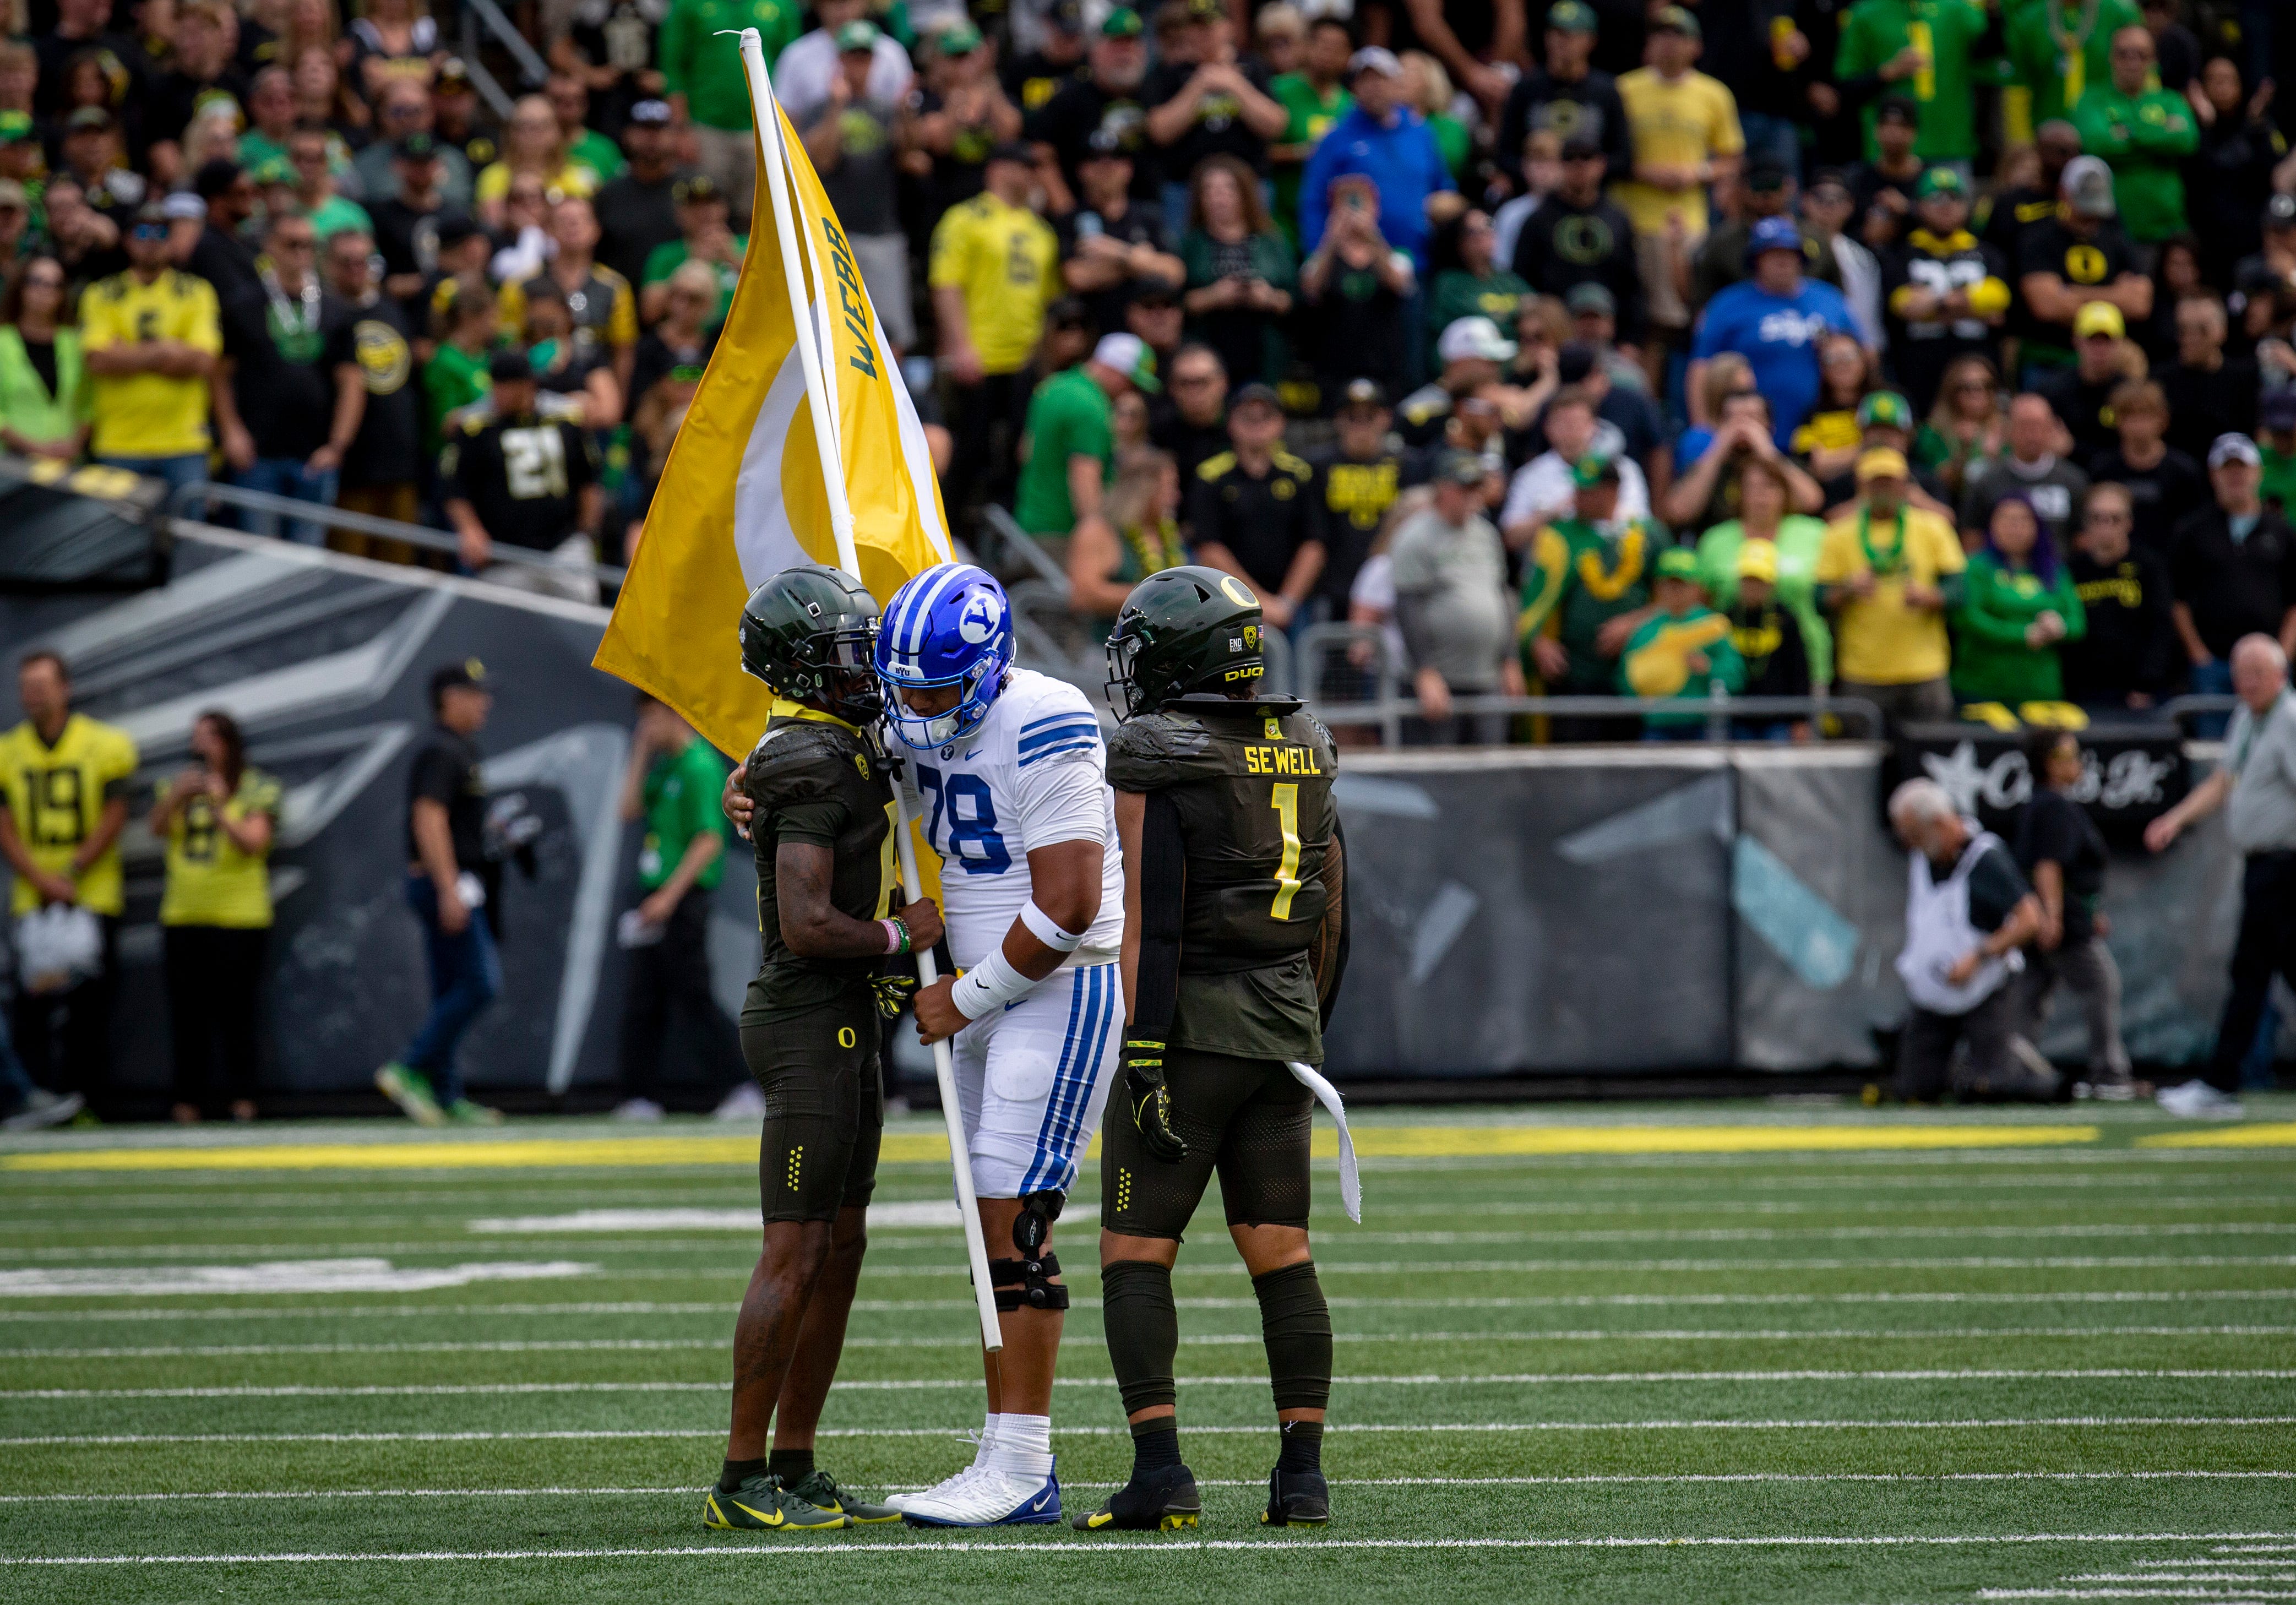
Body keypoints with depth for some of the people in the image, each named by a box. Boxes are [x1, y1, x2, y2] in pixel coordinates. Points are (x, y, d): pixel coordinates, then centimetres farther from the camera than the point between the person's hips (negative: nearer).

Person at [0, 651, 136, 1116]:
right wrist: (43, 881, -11)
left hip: (93, 898, -2)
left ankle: (88, 1103, 1)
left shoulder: (102, 745, -1)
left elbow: (113, 819, -3)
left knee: (90, 1010, -2)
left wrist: (71, 875, -10)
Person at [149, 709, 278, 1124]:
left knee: (237, 1011, -5)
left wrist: (219, 807, -22)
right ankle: (188, 1102, 5)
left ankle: (243, 1100, 0)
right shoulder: (183, 784, 15)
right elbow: (157, 828, 3)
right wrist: (175, 797, -15)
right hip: (184, 915, 4)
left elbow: (254, 841, -10)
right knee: (188, 1013, 3)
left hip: (239, 918, -4)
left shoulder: (258, 789, 2)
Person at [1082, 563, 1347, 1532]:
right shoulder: (1303, 755, 10)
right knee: (1282, 1257, 7)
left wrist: (1144, 1059, -17)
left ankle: (1159, 1469, -10)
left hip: (1189, 1024, -6)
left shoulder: (1153, 767, -11)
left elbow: (1150, 924, -17)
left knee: (1135, 1255, -1)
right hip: (1283, 1032, 6)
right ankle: (1303, 1474, 4)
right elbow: (1332, 913, 15)